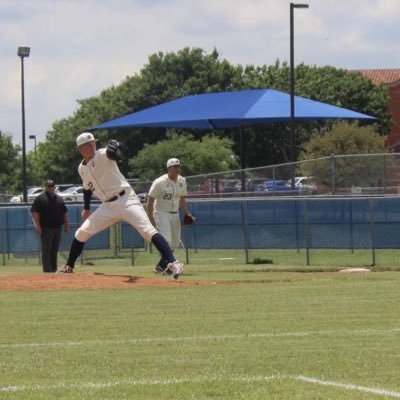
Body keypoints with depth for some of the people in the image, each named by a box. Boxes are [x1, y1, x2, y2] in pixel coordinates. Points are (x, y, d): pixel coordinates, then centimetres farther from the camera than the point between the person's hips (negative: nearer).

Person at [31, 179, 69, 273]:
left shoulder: (59, 198, 17)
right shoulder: (40, 198, -1)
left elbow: (65, 212, 21)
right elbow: (34, 212, -8)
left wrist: (66, 225, 12)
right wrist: (38, 226, -15)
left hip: (57, 228, 5)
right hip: (46, 229, -5)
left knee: (55, 250, 8)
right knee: (46, 250, -6)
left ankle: (54, 269, 13)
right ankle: (47, 270, -7)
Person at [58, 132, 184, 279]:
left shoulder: (103, 155, -9)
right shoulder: (82, 168, 11)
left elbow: (113, 152, -33)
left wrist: (114, 147, -55)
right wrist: (86, 209, 26)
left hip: (125, 200, -7)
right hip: (107, 206, 7)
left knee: (148, 230, -22)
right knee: (81, 233, 5)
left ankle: (173, 263, -31)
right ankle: (69, 267, 23)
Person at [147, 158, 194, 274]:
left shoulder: (182, 181, 3)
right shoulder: (160, 182, -16)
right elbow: (150, 200, -13)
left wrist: (186, 213, 2)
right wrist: (151, 218, -19)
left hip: (175, 214, 7)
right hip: (161, 213, -7)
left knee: (175, 242, 8)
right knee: (166, 240, -20)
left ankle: (161, 266, 19)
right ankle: (166, 265, -19)